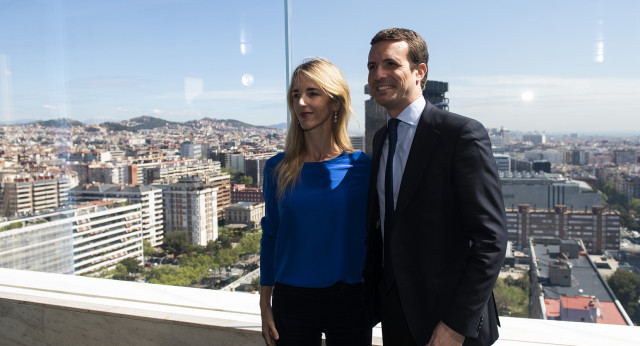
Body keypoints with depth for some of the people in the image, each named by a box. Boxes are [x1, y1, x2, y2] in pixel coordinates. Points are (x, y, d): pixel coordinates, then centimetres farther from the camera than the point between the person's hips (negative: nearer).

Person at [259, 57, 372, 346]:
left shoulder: (362, 167, -6)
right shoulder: (277, 169, -3)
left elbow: (372, 236, 1)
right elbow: (270, 236, 3)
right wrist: (265, 305, 4)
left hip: (349, 300, 0)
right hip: (292, 300, 1)